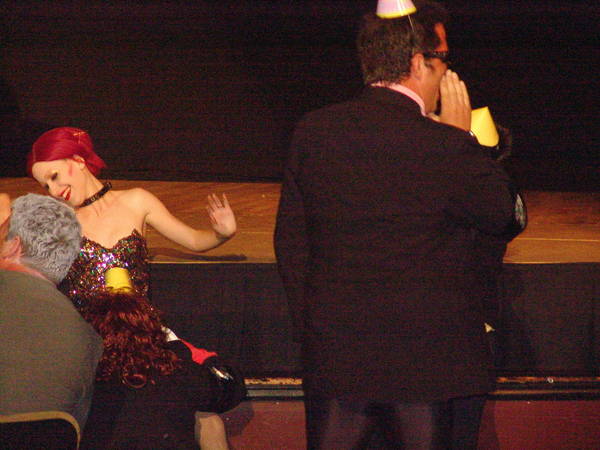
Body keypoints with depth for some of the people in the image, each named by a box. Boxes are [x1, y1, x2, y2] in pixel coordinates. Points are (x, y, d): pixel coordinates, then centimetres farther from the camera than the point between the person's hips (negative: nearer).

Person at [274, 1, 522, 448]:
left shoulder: (313, 131, 0)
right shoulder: (447, 148, -16)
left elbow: (290, 240, 6)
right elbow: (505, 213, 1)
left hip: (333, 358, 4)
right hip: (429, 361, -4)